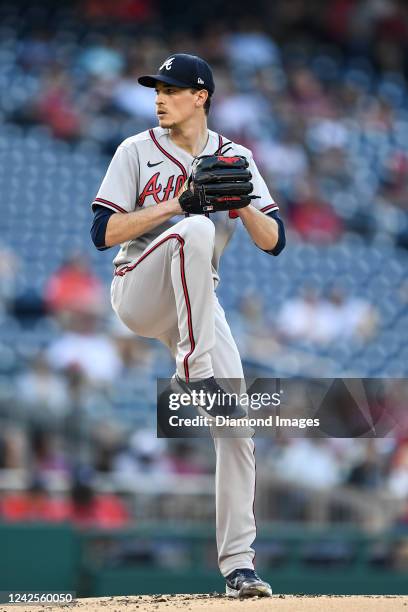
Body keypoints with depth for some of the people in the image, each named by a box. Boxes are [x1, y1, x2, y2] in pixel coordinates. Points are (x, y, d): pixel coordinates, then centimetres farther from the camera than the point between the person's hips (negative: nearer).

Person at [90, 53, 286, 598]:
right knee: (196, 229, -34)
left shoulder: (235, 159, 8)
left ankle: (238, 563, 2)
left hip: (197, 304, 4)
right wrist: (173, 204, -18)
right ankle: (195, 370, -29)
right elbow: (103, 232, -9)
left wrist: (242, 202, -17)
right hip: (138, 290, -4)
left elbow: (274, 241, 1)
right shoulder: (138, 151, 0)